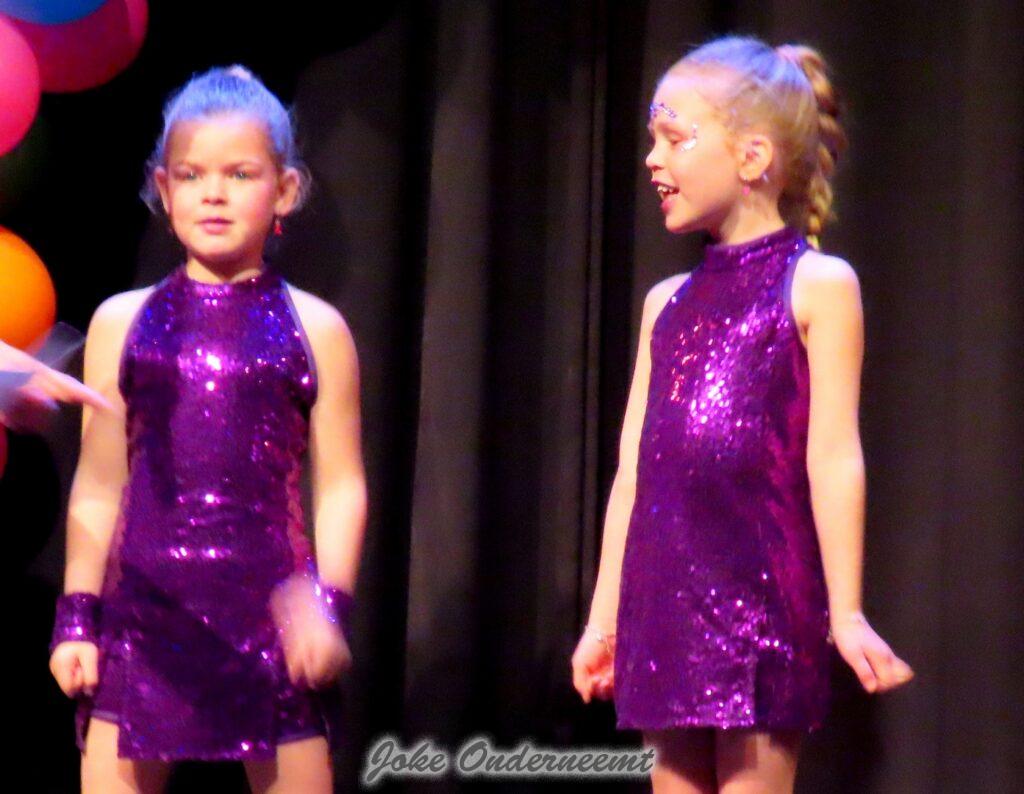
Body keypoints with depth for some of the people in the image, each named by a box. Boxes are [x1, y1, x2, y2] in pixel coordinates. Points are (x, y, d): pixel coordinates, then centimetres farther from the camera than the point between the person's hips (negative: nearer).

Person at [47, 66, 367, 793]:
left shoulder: (314, 329, 3)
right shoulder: (123, 323, 7)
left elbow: (341, 487, 2)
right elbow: (98, 486, 9)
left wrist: (329, 605, -8)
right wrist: (77, 617, 7)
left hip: (267, 605, -1)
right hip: (144, 610, 1)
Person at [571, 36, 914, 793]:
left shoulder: (817, 284, -2)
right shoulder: (668, 302, 16)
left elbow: (833, 458, -8)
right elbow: (634, 468, 15)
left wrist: (846, 613, -11)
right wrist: (605, 615, 14)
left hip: (761, 595, -6)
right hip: (669, 601, 6)